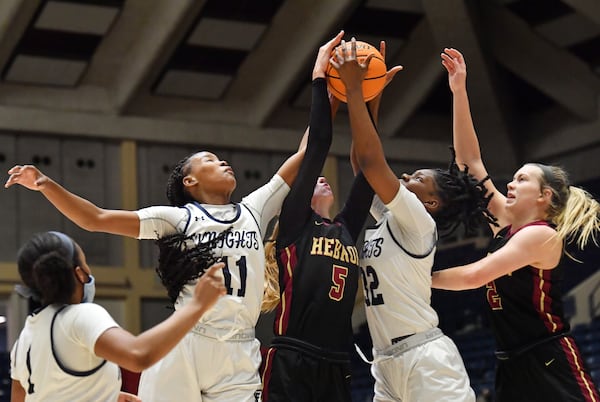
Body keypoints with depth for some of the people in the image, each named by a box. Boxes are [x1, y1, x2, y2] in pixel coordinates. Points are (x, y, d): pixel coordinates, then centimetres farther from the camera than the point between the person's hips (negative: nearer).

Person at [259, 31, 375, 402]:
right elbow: (317, 147, -1)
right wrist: (320, 78, 3)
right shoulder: (294, 224, 5)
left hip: (337, 368, 6)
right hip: (291, 364, -6)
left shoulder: (347, 229, 19)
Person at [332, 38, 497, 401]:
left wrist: (353, 89, -11)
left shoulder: (418, 223, -6)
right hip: (388, 364, 9)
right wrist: (369, 94, 14)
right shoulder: (384, 218, 16)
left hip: (427, 361, -9)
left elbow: (371, 161, -15)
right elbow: (367, 159, 17)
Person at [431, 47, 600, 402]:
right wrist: (459, 91, 7)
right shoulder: (507, 224, 11)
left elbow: (475, 275, -21)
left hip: (552, 367, -8)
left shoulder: (542, 235, -11)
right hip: (513, 367, 8)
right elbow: (470, 161, 11)